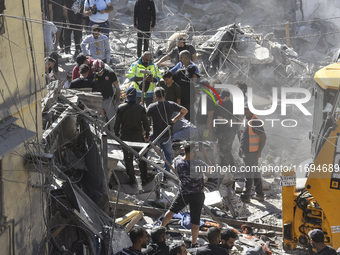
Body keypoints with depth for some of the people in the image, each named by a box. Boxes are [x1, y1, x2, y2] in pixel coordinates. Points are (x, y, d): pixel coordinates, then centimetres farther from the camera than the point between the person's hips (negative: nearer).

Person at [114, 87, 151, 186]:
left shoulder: (121, 108, -10)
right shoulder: (141, 108, -11)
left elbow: (117, 123, -3)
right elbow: (145, 123, -4)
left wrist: (117, 134, 13)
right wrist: (147, 134, 12)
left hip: (125, 137, 0)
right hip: (138, 136, 0)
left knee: (128, 159, 13)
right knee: (141, 158, 13)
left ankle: (131, 179, 17)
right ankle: (144, 179, 16)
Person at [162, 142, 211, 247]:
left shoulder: (177, 161, -13)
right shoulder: (197, 164, -26)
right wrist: (204, 154, -5)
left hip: (183, 193, 4)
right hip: (196, 195, -4)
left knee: (172, 210, 24)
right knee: (195, 221, 6)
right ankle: (193, 244, 13)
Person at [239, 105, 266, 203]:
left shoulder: (256, 122, -16)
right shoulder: (245, 120, 12)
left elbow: (263, 137, -16)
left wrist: (259, 151, -18)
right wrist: (240, 148, 20)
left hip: (252, 153, -9)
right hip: (245, 151, 9)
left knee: (249, 173, -5)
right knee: (256, 173, 14)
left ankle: (245, 196, -1)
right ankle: (260, 195, 21)